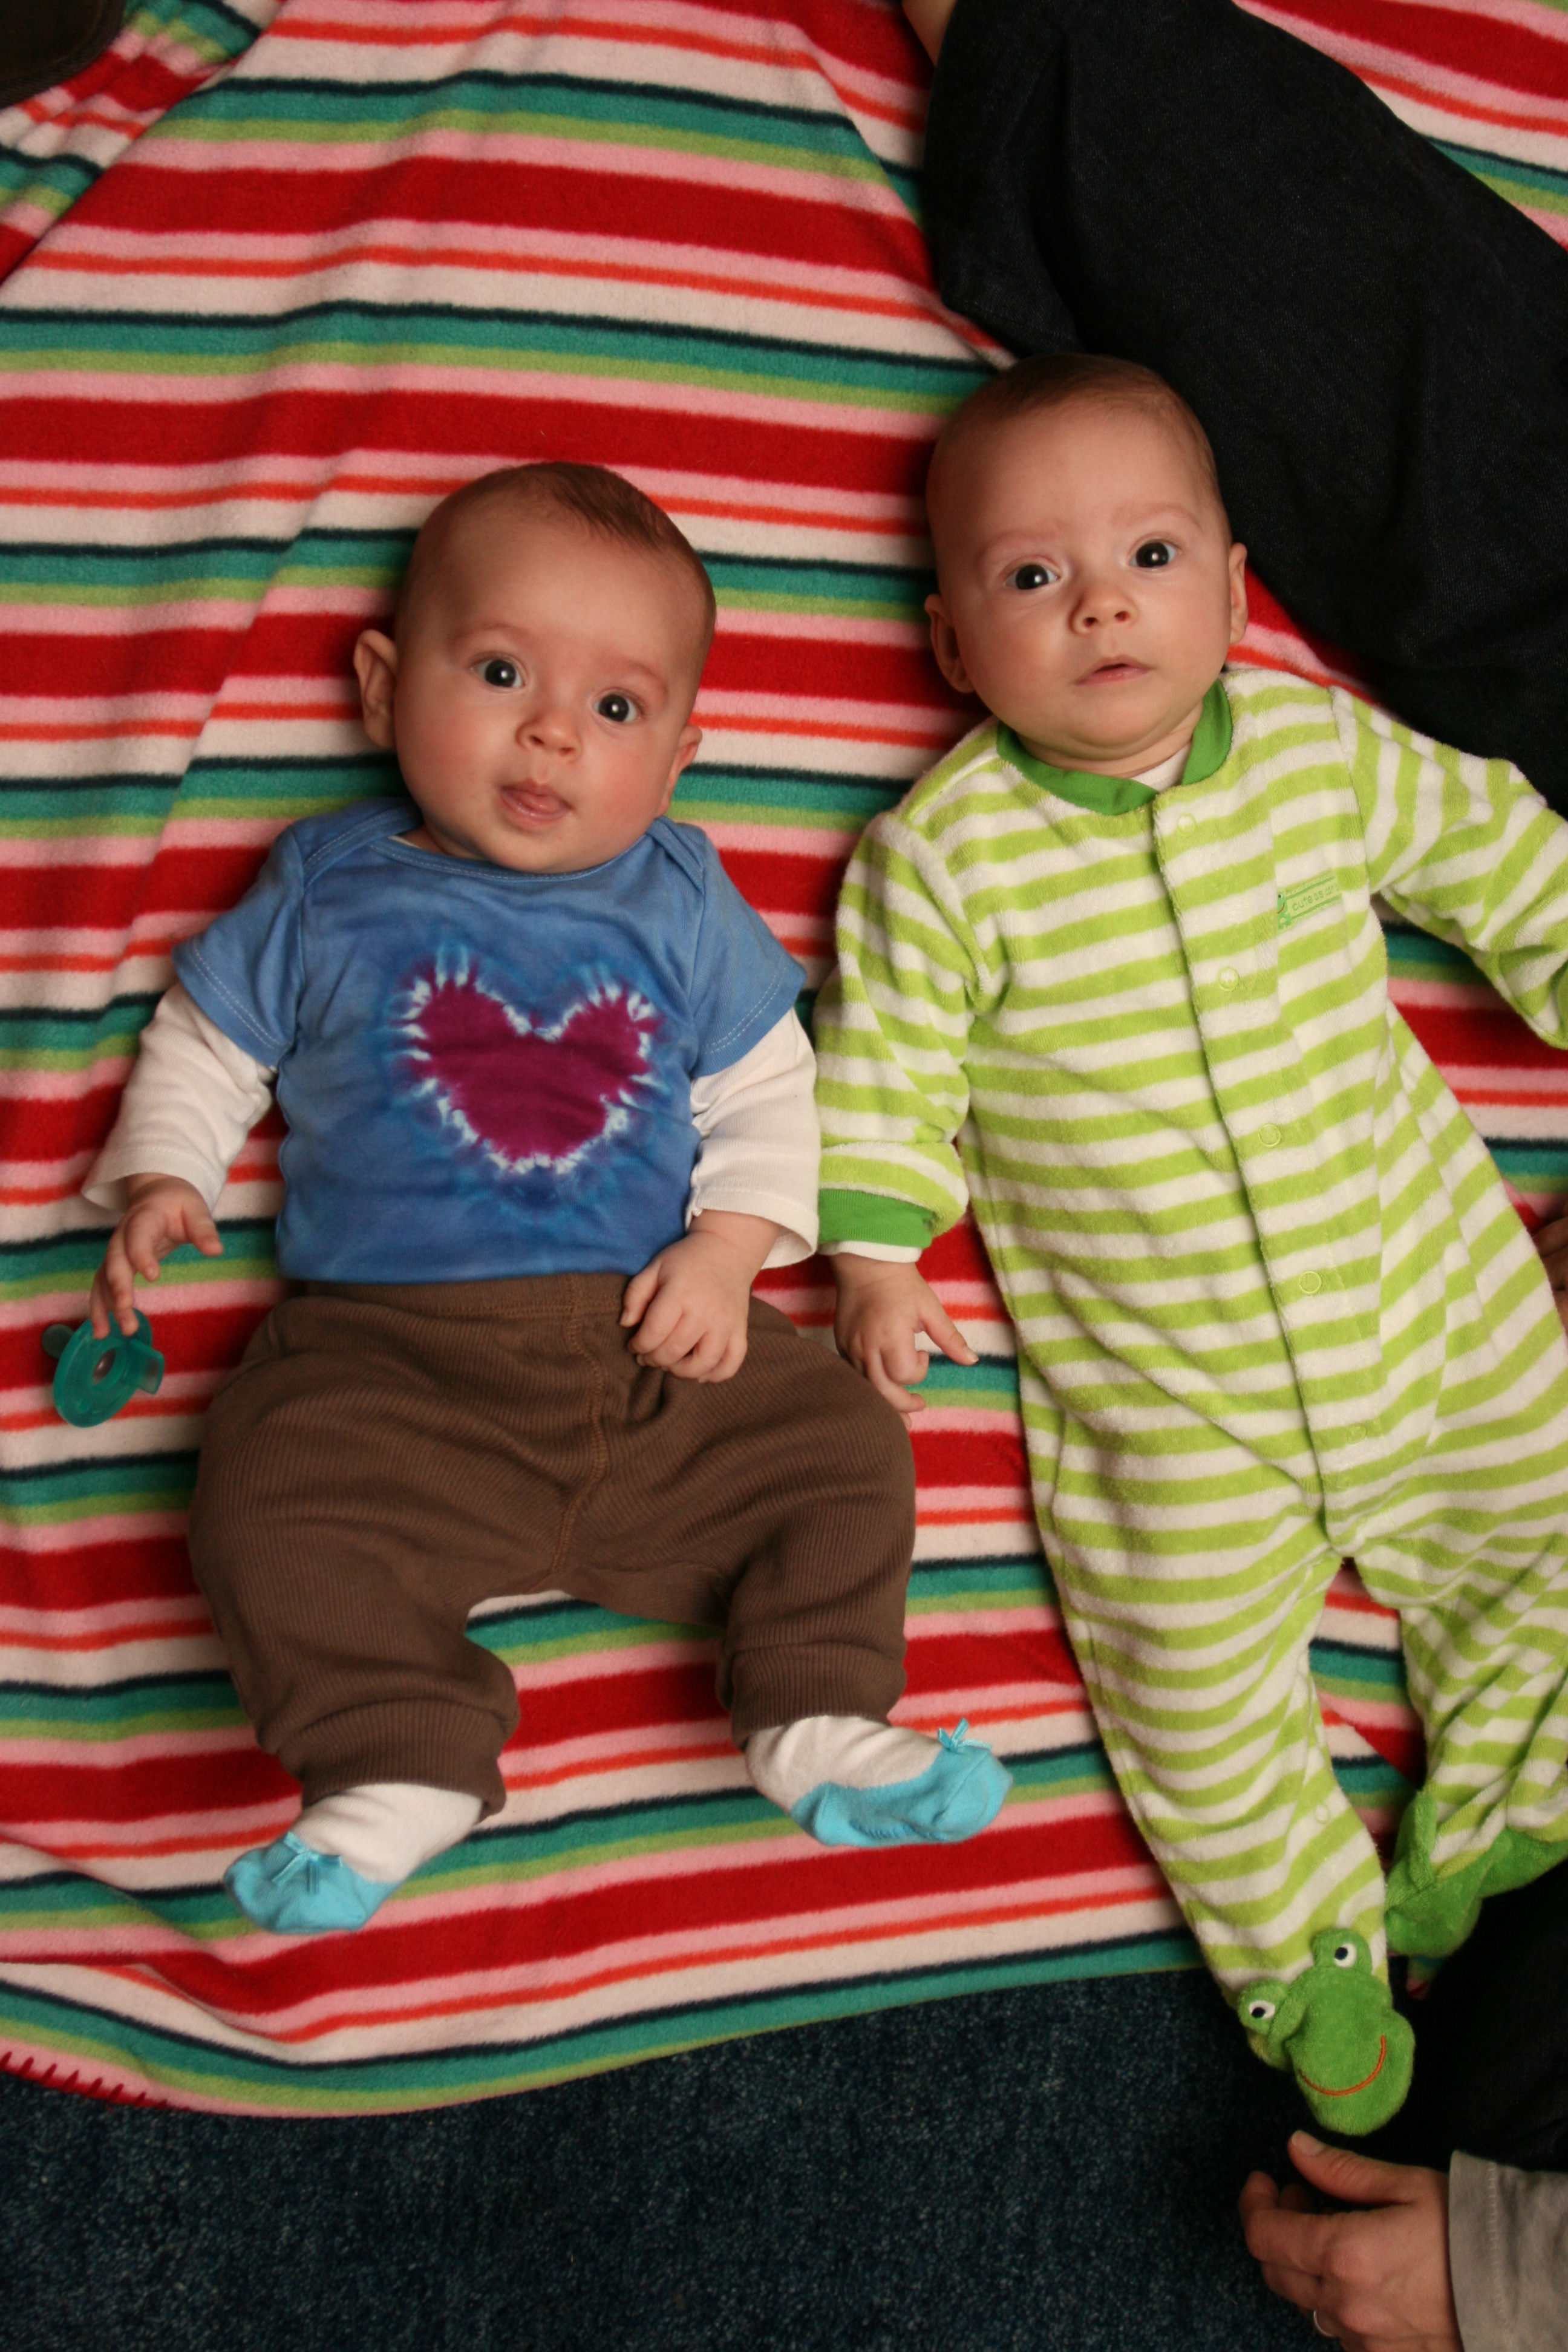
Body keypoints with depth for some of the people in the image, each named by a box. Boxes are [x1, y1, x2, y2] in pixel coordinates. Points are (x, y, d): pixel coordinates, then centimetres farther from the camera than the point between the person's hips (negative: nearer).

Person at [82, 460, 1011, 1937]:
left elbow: (763, 1093, 10)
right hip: (390, 1357, -1)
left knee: (845, 1453, -9)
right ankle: (398, 1773, -11)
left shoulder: (682, 904, 8)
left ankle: (818, 1728, 3)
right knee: (271, 1514, -23)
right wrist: (161, 1182, -1)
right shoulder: (327, 893, 6)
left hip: (653, 1346, 2)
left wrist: (727, 1250, -6)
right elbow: (206, 1045, 16)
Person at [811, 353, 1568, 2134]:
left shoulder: (1325, 751, -3)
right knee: (1192, 1687, -1)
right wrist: (875, 1262, -9)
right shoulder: (943, 855, -11)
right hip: (1161, 1401, -3)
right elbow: (884, 1060, -4)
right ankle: (1308, 1946, 26)